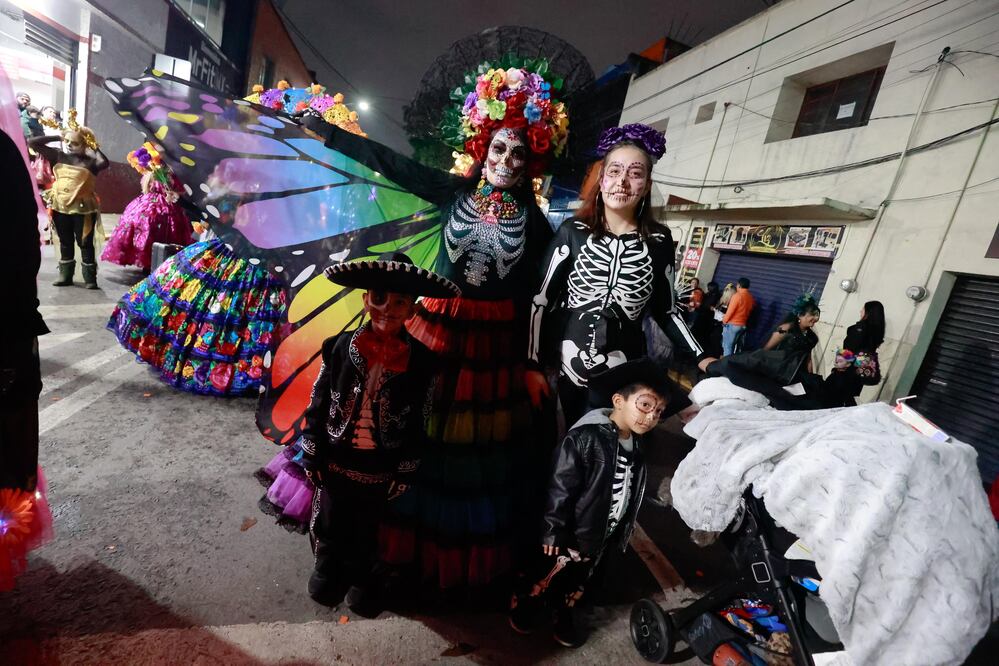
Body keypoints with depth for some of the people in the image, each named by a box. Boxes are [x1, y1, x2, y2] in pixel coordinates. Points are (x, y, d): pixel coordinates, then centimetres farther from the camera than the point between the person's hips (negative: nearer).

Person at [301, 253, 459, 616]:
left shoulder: (422, 361, -16)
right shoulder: (340, 347, -14)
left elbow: (418, 423, -7)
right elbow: (318, 404, -5)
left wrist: (405, 471, -2)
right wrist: (312, 456, -1)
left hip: (381, 466, 0)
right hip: (336, 459, 1)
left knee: (366, 528, 22)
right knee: (330, 520, 24)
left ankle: (360, 576, 51)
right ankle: (326, 566, 54)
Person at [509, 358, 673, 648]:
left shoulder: (636, 447, -3)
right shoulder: (586, 436, -28)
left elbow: (630, 495, 9)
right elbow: (560, 487, -25)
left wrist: (621, 533, 17)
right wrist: (553, 530, -20)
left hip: (601, 537, 6)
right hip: (571, 532, -6)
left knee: (578, 581, 26)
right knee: (546, 574, 16)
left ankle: (564, 610, 52)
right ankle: (524, 604, 43)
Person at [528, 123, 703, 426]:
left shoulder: (659, 240, -1)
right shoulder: (573, 231, -5)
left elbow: (666, 309, 8)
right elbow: (541, 298, -3)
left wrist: (701, 359, 2)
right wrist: (535, 362, -4)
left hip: (623, 373, 1)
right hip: (568, 365, 0)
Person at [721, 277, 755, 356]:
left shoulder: (737, 296, -14)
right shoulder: (752, 298, 6)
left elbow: (730, 311, -13)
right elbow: (750, 311, 13)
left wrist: (724, 321, 1)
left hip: (732, 325, -7)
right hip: (743, 325, 7)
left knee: (727, 347, -4)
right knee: (737, 347, 11)